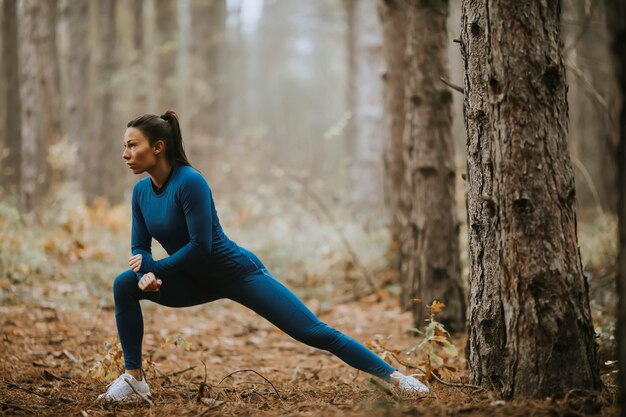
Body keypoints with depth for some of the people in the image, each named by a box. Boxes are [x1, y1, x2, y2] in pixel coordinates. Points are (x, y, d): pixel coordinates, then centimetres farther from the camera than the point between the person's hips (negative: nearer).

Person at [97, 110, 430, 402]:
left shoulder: (189, 182, -25)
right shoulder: (141, 192, -2)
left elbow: (200, 246, -27)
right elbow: (140, 248, 3)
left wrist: (154, 267, -18)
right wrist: (145, 275, -18)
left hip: (239, 273, -7)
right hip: (199, 281, 7)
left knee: (313, 332, -9)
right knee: (125, 285, -9)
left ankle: (394, 376, -2)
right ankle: (134, 377, -3)